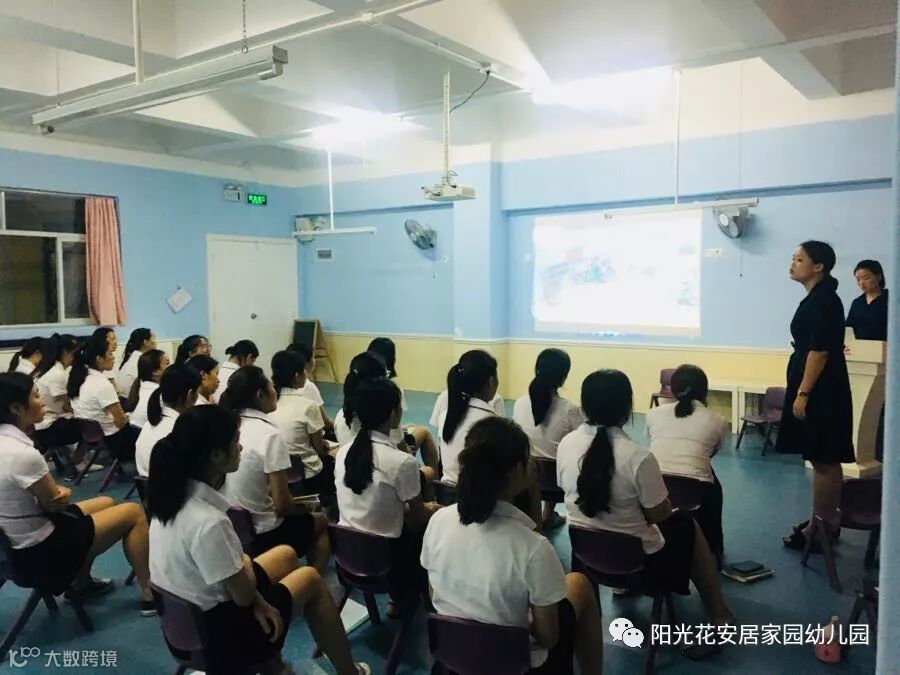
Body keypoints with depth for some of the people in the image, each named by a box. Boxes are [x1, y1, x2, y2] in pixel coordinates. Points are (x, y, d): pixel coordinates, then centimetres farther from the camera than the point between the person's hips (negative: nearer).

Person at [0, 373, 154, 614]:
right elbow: (54, 502, -15)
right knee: (134, 512, 1)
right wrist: (64, 493, 4)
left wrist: (59, 492, -9)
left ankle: (80, 584, 32)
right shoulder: (24, 454, -30)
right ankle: (149, 594, 10)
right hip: (41, 552, -9)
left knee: (106, 503, 25)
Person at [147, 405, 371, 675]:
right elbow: (244, 595, -21)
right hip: (214, 634, -8)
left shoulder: (173, 494, -8)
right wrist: (245, 563, -2)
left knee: (285, 555, 20)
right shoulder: (208, 522, -34)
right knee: (312, 580, 10)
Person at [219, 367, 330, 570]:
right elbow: (282, 505, -19)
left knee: (305, 517, 30)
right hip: (261, 536, -6)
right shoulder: (270, 435, -22)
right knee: (322, 522, 20)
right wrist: (302, 508, 1)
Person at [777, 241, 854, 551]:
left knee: (823, 460, -2)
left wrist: (803, 394, -21)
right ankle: (824, 522, 25)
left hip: (820, 391, -10)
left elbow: (820, 351, -20)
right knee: (822, 459, 15)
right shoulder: (817, 298, 14)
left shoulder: (824, 300, -15)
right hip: (817, 389, 10)